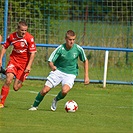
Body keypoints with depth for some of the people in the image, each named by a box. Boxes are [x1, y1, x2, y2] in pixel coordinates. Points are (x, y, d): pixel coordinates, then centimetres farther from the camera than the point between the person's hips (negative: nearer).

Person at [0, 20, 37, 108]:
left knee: (16, 88, -6)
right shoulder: (12, 36, -5)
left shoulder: (29, 38, -14)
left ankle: (20, 83, 33)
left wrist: (29, 66, -19)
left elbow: (33, 53, -12)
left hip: (24, 63, -2)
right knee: (8, 80, -19)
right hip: (14, 60, 2)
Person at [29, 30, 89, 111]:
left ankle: (56, 100, 7)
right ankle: (35, 106, 18)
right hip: (58, 71, 0)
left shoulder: (78, 49, -11)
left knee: (64, 91, -28)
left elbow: (85, 61, 5)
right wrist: (52, 67, -38)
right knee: (45, 90, -9)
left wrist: (86, 76, 1)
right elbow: (50, 61, -13)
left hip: (70, 74, 0)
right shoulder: (60, 49, -15)